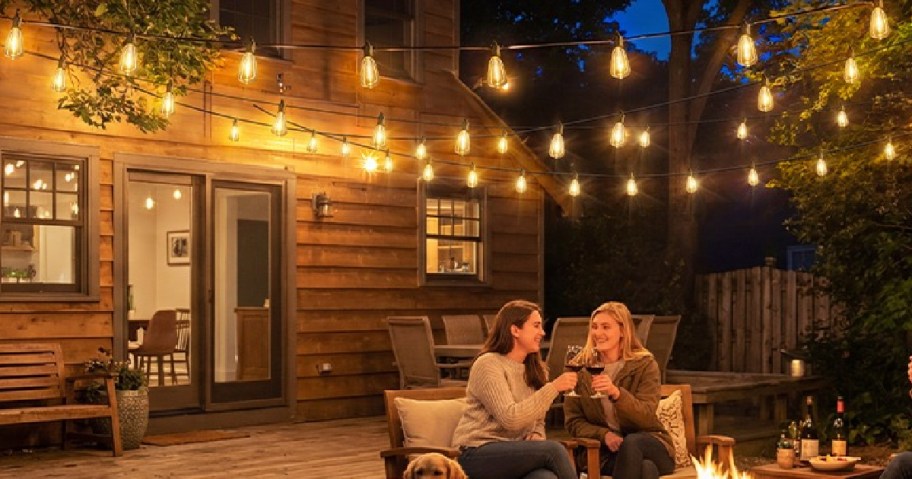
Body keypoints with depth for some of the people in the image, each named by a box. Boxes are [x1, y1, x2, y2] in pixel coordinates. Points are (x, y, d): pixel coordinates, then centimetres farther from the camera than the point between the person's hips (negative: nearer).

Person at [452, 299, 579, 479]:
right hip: (478, 453, -6)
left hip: (514, 451, 6)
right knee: (553, 449, -28)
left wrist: (536, 437, -4)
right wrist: (553, 387, -20)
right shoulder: (488, 364, -10)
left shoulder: (533, 368, 16)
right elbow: (510, 418, -21)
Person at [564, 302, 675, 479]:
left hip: (650, 446, 1)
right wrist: (604, 435, -17)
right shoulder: (580, 367, 3)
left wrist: (616, 393, -33)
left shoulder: (645, 364, -1)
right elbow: (573, 421, 3)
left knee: (631, 443, -36)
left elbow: (646, 416, -14)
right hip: (603, 450, -1)